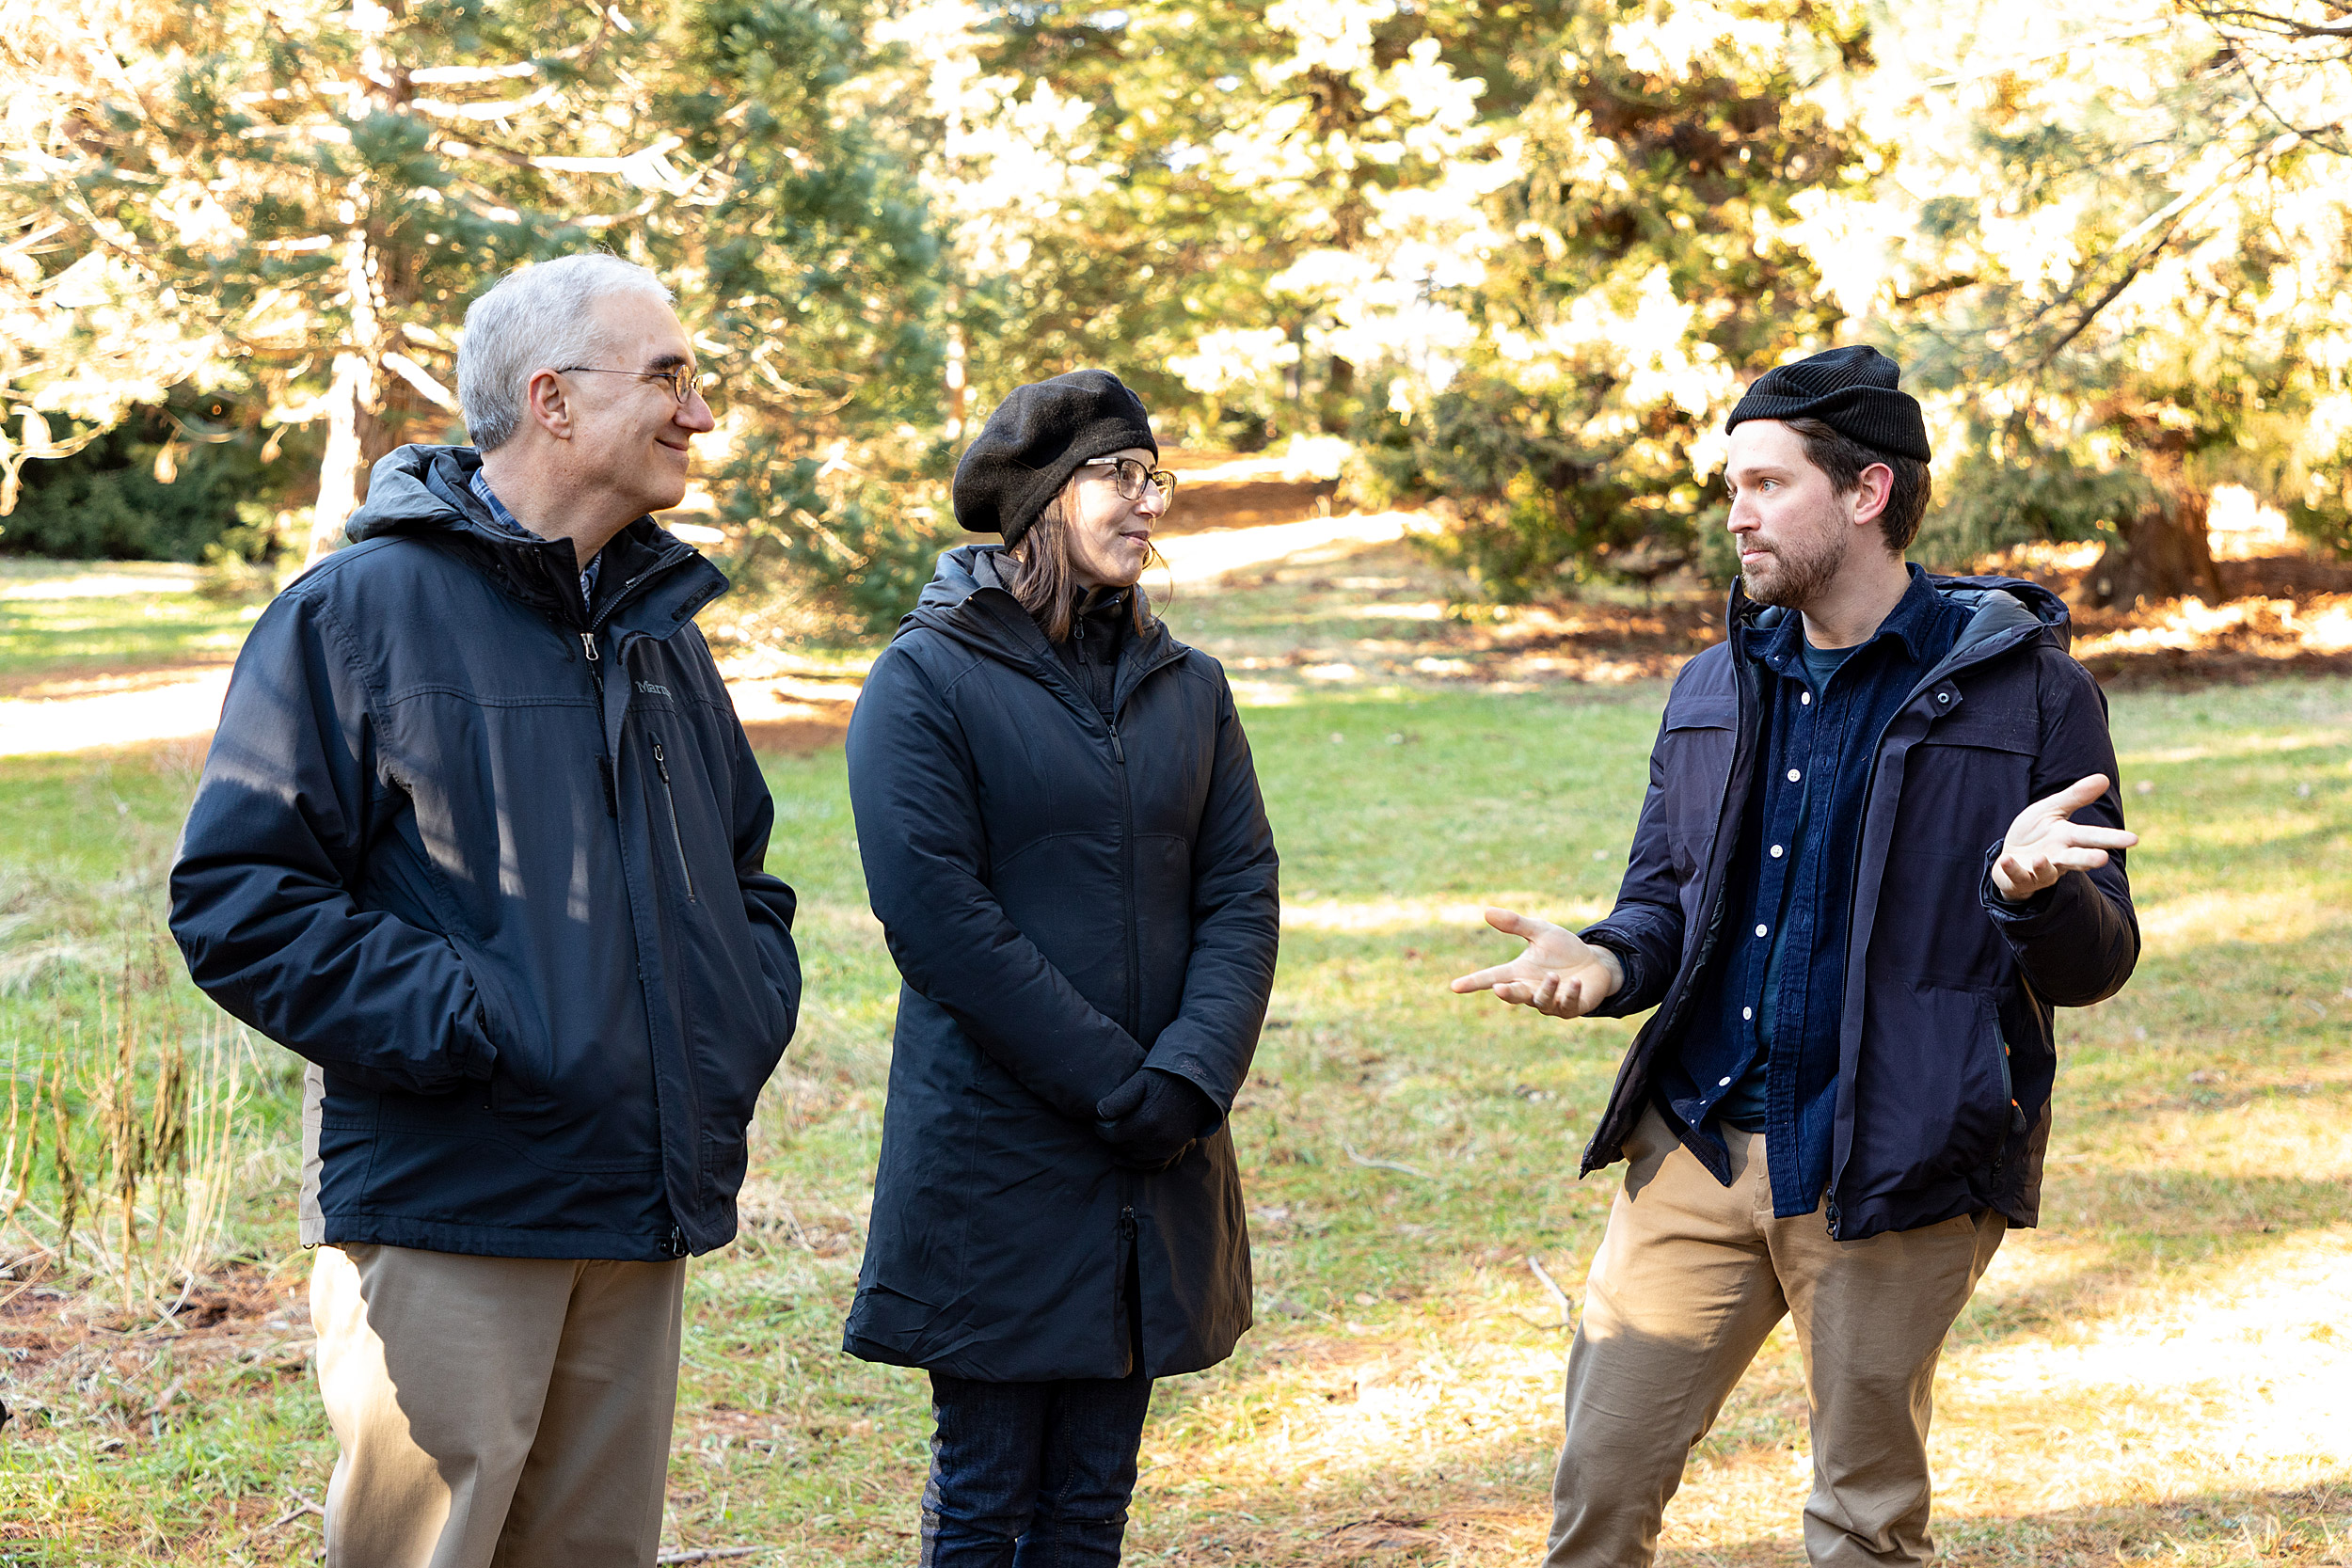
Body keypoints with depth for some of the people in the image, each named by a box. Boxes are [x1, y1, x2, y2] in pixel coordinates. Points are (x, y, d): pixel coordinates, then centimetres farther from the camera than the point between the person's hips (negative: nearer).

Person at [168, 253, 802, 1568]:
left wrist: (749, 1008, 9)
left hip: (640, 1219, 7)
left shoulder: (661, 624, 18)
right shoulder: (360, 608, -5)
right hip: (443, 1217, -7)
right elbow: (234, 894, -11)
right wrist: (460, 1025, -17)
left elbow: (746, 869, 30)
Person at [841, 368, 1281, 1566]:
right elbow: (936, 914, -14)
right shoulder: (926, 679, -6)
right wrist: (1112, 1081, -16)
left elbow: (1243, 896, 5)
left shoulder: (1187, 689, 11)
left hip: (1155, 1166, 5)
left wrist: (1190, 1075, -12)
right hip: (992, 1157, -5)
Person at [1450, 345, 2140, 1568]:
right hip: (1695, 1148, 4)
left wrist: (2029, 892, -27)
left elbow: (2097, 963, -4)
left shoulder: (2020, 684, -5)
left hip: (1893, 1170, -4)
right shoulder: (1712, 689, 11)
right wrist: (1605, 963, -6)